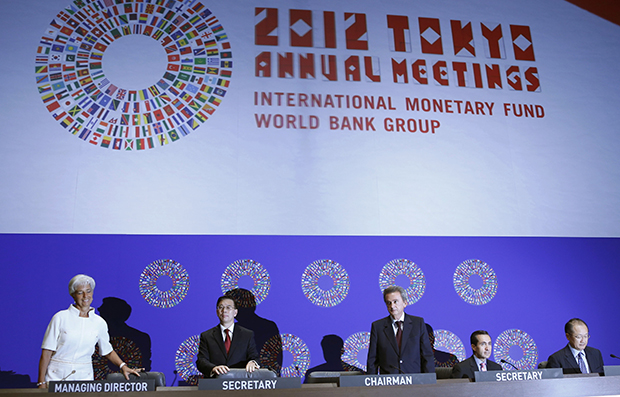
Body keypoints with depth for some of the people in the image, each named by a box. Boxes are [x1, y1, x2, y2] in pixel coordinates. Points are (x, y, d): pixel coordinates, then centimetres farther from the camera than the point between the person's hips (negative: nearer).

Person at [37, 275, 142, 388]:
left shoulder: (100, 323, 4)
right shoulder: (60, 318, -4)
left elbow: (108, 351, 16)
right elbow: (46, 353, -3)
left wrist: (123, 366, 1)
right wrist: (41, 383, -7)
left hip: (84, 376, 2)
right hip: (57, 376, -2)